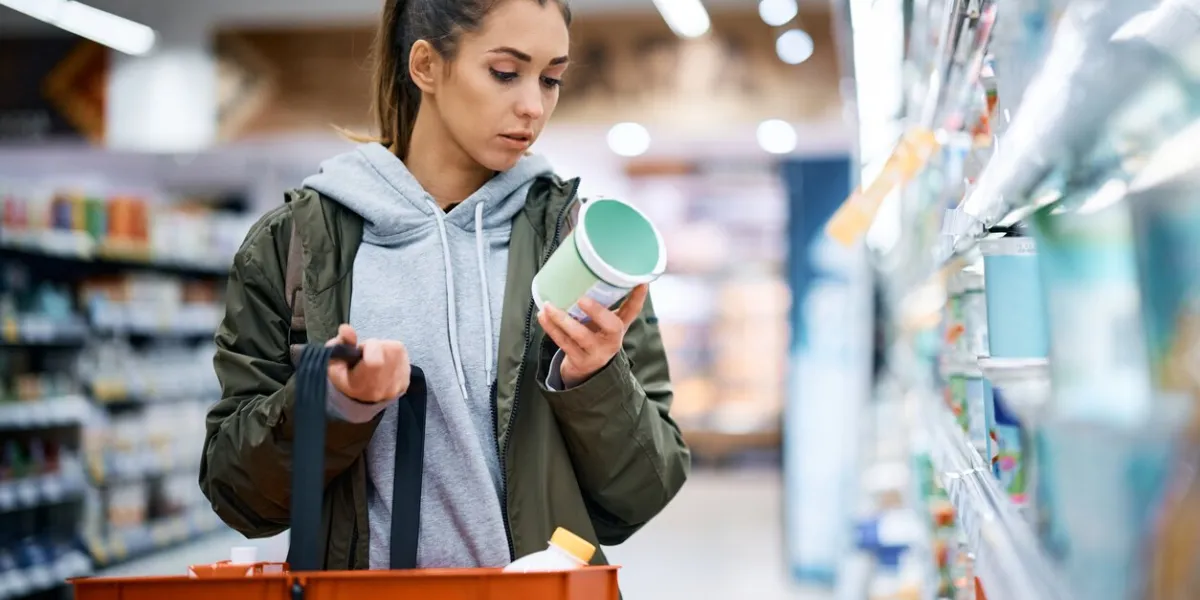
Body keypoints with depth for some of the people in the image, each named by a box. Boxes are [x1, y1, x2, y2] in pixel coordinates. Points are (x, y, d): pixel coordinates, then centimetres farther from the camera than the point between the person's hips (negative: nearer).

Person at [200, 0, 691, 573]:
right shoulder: (293, 242, 2)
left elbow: (641, 493, 4)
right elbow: (233, 487, 4)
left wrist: (597, 385, -13)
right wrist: (332, 402, -12)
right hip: (365, 585, 0)